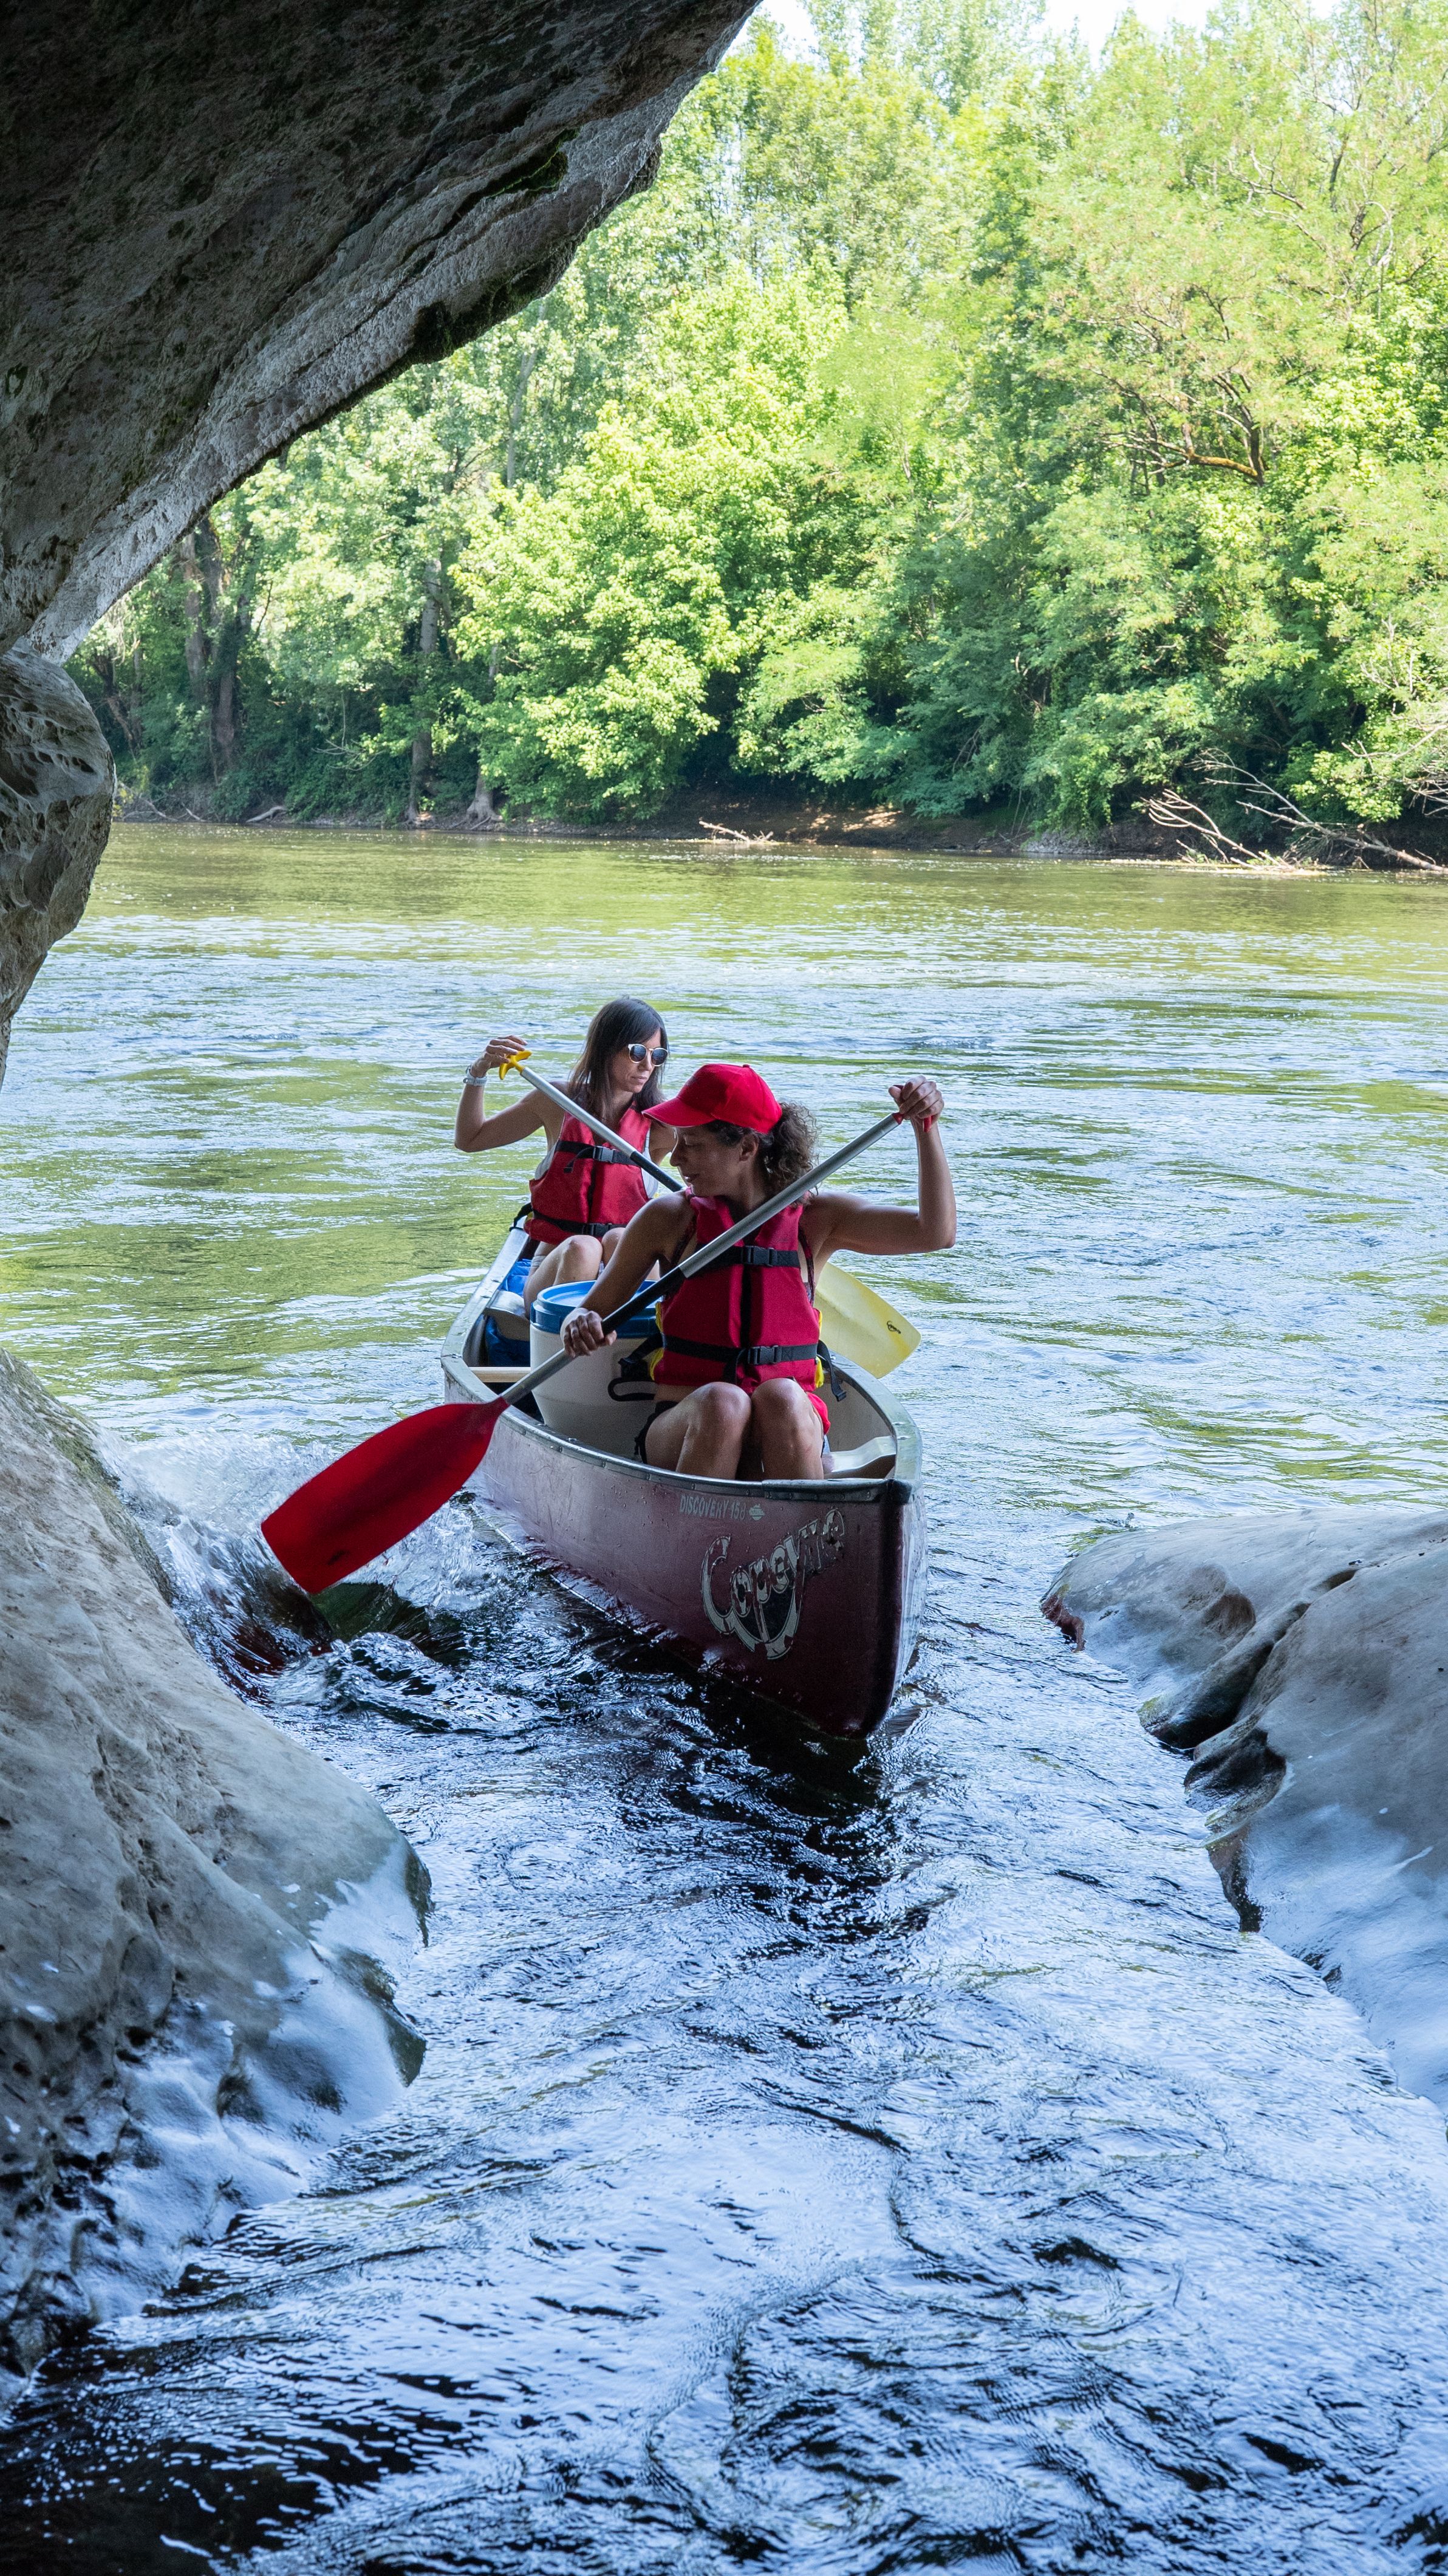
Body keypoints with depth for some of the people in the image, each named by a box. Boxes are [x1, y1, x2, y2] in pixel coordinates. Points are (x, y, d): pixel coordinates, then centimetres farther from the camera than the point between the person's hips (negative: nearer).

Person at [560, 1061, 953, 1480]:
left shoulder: (814, 1218, 4)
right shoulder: (667, 1220, 5)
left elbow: (935, 1232, -6)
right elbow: (591, 1315, 9)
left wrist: (926, 1127, -17)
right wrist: (581, 1326, -16)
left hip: (790, 1429, 0)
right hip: (687, 1427, 0)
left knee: (782, 1398, -34)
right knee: (722, 1402, -33)